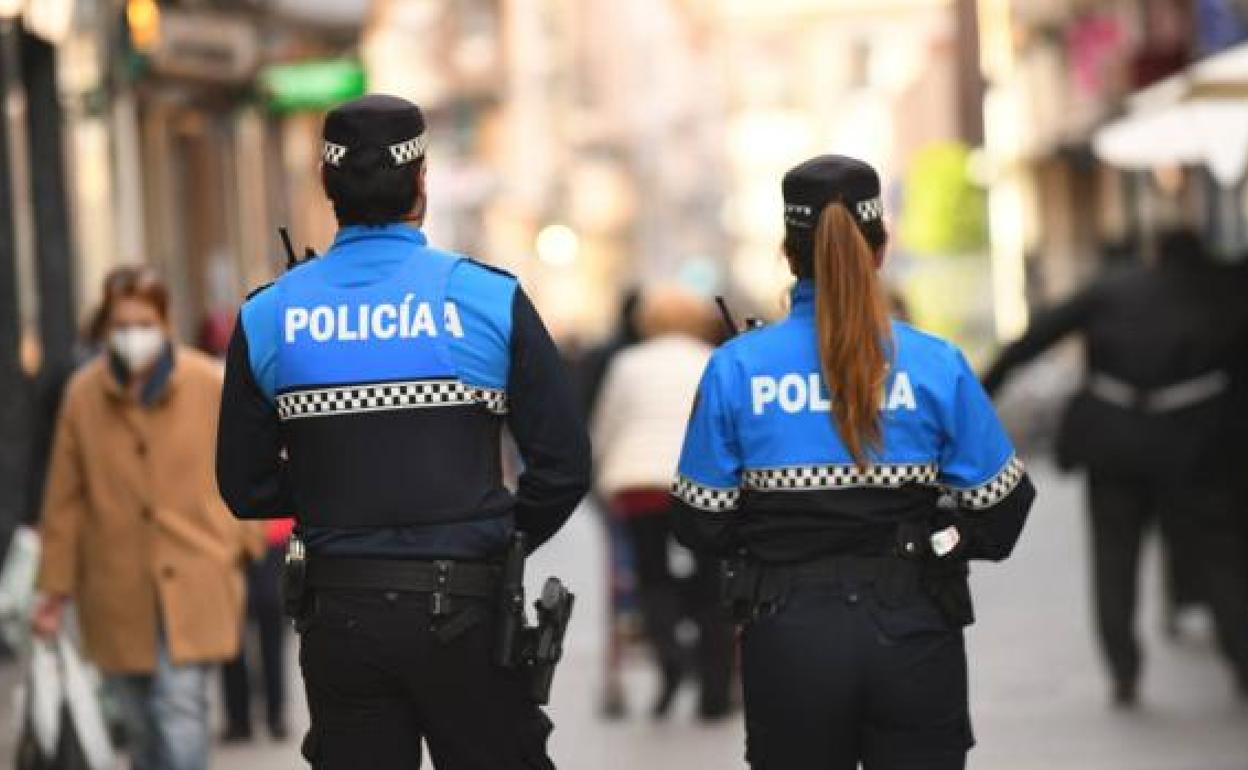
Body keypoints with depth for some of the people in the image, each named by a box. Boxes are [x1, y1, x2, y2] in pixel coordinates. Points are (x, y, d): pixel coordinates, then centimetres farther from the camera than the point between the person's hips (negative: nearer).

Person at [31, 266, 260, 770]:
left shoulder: (210, 386, -2)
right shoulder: (83, 394, 1)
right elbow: (65, 499, 5)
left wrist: (242, 546, 1)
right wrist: (55, 587, 6)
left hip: (192, 582, -2)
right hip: (117, 589, 2)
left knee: (181, 707, -14)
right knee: (139, 721, 9)